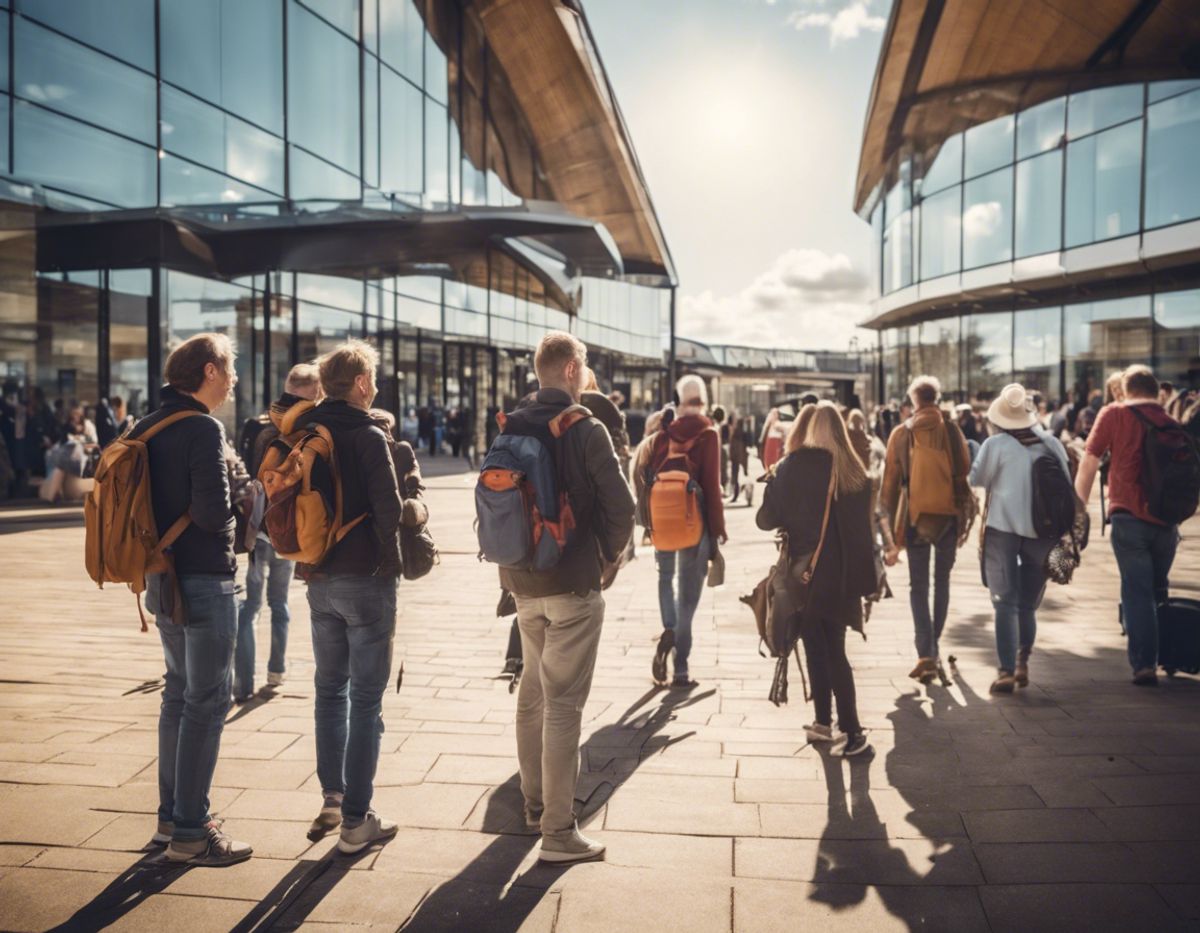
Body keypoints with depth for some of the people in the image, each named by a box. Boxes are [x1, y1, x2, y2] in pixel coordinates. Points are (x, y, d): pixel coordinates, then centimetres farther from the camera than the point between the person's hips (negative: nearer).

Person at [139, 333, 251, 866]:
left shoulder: (148, 427, 10)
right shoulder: (203, 429, -17)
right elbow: (213, 513, -23)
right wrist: (241, 502, -4)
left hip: (163, 579, 9)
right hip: (204, 581, -9)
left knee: (179, 694, 18)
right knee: (207, 703, -1)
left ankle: (171, 816, 28)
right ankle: (189, 833, 5)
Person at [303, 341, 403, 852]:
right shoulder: (367, 435, -14)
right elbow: (388, 509, -19)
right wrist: (389, 557, -3)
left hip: (320, 579, 7)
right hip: (365, 579, -6)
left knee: (330, 690, 18)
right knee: (365, 700, 1)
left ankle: (332, 800, 25)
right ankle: (356, 820, 6)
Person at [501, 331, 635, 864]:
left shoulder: (510, 428, 4)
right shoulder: (586, 430, -13)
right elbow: (619, 505, -15)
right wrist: (609, 551, 2)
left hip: (521, 581, 6)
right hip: (572, 583, -6)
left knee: (532, 692, 20)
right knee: (563, 703, -3)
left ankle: (534, 804, 33)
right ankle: (558, 831, 2)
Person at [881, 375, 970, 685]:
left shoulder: (901, 433, -1)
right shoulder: (951, 430, -2)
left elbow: (890, 483, -2)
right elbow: (965, 472, -3)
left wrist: (893, 530, 4)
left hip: (916, 516, 0)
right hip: (949, 514, 1)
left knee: (918, 586, 5)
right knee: (942, 581, 15)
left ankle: (926, 654, -8)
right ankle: (933, 648, 23)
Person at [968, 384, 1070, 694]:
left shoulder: (995, 444, -10)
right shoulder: (1050, 442, 0)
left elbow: (976, 479, 1)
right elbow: (1067, 482, 8)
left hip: (1002, 528, -3)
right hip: (1042, 531, 3)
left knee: (1005, 603, 1)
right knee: (1028, 604, 17)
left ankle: (1006, 670, -6)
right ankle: (1022, 663, 15)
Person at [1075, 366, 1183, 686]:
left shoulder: (1115, 414, -2)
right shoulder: (1172, 424, 11)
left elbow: (1089, 465, -4)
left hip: (1129, 517, -4)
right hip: (1166, 521, 4)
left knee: (1136, 591, 2)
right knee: (1158, 589, 19)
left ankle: (1144, 663, -4)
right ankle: (1163, 655, 28)